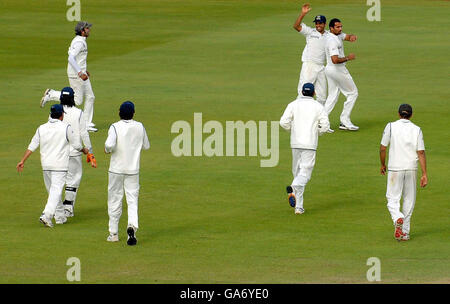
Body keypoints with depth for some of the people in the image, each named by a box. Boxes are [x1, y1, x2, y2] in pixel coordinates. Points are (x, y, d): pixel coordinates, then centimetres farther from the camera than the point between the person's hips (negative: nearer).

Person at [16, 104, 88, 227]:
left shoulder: (41, 128, 5)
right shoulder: (66, 128, -7)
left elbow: (32, 146, 2)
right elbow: (76, 144, 0)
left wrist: (23, 161, 4)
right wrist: (84, 150, 21)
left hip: (46, 165, 5)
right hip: (60, 165, -5)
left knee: (53, 191, 16)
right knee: (56, 190, -9)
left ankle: (60, 217, 22)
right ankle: (46, 215, -25)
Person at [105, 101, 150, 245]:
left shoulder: (115, 127, -12)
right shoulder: (139, 127, 0)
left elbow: (110, 144, -27)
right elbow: (146, 146, 11)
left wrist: (107, 150, -5)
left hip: (116, 169, -2)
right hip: (133, 170, 2)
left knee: (114, 200, 10)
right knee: (132, 200, 3)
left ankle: (113, 233, 16)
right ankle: (132, 225, -23)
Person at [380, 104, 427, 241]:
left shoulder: (391, 127, -3)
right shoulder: (416, 130, 1)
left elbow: (383, 148, -2)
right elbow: (421, 153, -4)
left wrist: (383, 164, 15)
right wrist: (424, 174, -4)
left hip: (395, 169, -2)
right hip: (411, 168, 2)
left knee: (393, 200, 3)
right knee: (409, 200, 13)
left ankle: (398, 219, -27)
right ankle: (405, 232, 14)